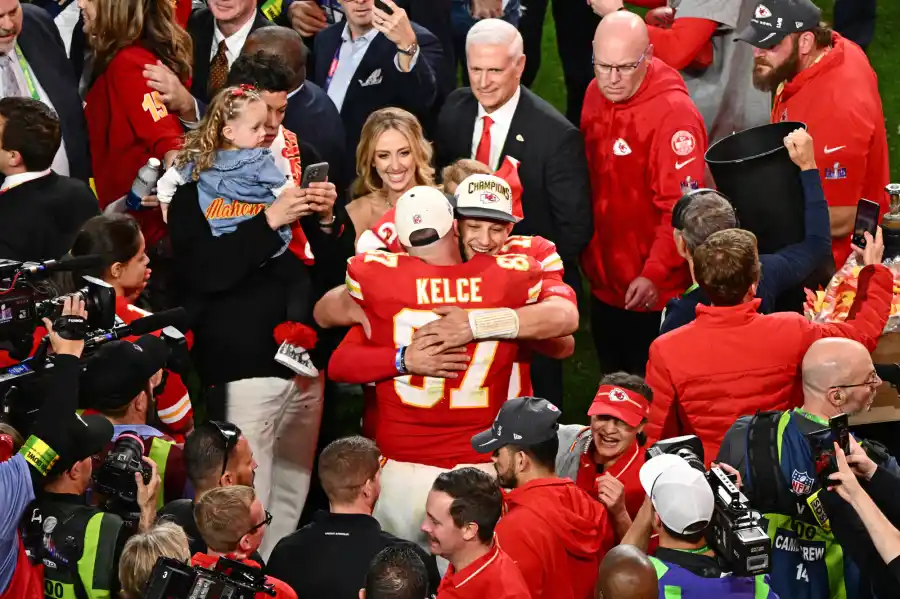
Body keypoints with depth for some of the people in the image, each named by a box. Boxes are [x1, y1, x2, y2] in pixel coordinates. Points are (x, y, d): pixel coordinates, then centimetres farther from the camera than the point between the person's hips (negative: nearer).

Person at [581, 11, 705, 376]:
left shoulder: (673, 113, -21)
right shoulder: (596, 96, 2)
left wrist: (655, 274, -30)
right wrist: (588, 257, 12)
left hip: (654, 294, -7)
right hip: (604, 284, 7)